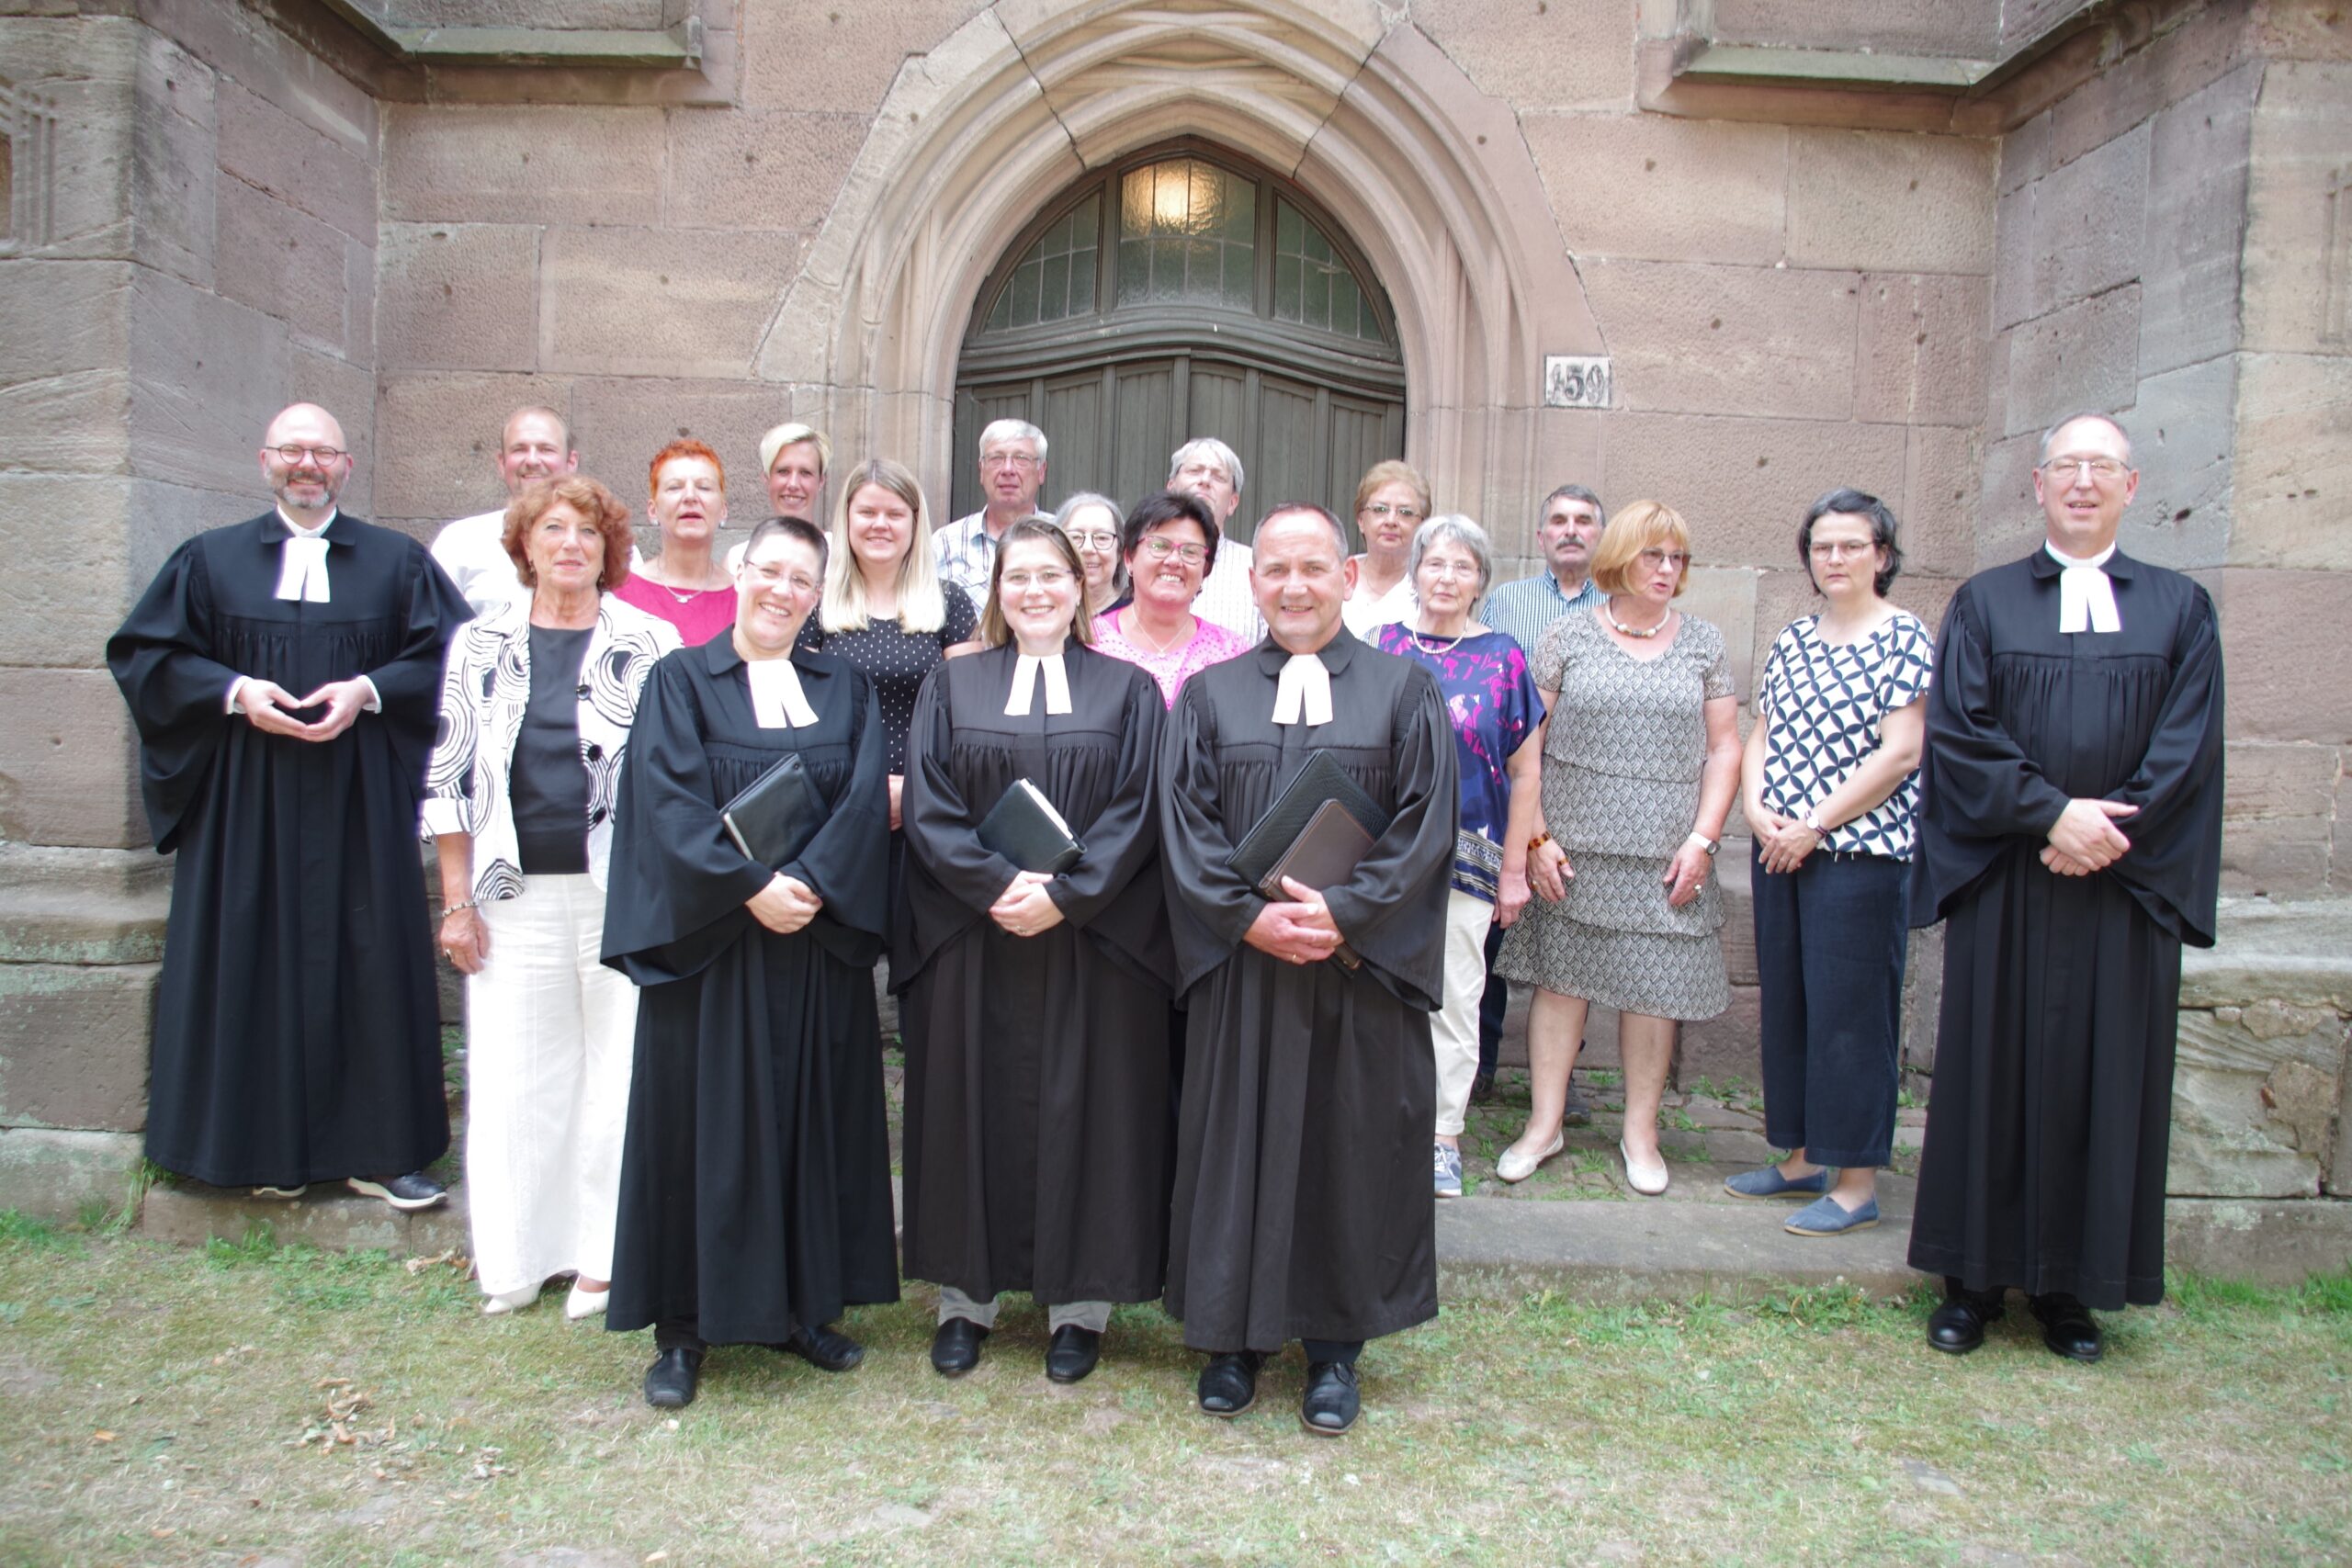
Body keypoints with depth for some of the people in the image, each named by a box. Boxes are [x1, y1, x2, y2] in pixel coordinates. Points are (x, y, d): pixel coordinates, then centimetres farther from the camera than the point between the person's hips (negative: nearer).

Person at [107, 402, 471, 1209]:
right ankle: (269, 1149, 12)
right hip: (246, 803, 1)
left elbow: (448, 655, 3)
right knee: (256, 963, 1)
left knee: (371, 962, -1)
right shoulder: (211, 559, 11)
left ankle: (378, 1150, 6)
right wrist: (233, 691, -9)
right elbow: (144, 654, 7)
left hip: (362, 805, 0)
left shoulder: (397, 560, 9)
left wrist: (368, 690, -12)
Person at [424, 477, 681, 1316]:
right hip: (516, 896, 2)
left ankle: (605, 1254, 18)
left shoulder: (651, 644, 1)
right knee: (512, 1078, 8)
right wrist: (457, 900, 2)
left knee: (620, 1073, 3)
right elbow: (448, 778, 7)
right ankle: (516, 1255, 24)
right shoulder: (482, 644, 7)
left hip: (622, 895, -2)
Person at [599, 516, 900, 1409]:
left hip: (819, 944, 3)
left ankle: (803, 1305, 22)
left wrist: (811, 885, -17)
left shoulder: (845, 691, 10)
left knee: (814, 1120, 8)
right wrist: (750, 887, -19)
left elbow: (863, 801, -3)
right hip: (707, 941, -3)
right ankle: (684, 1326, 15)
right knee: (701, 1122, 3)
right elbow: (669, 801, -10)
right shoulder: (682, 680, 2)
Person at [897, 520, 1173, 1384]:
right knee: (972, 1109, 7)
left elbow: (1137, 813, -3)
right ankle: (967, 1295, 20)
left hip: (1092, 946, -1)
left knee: (1080, 1111, 4)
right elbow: (928, 809, -1)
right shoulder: (953, 686, 8)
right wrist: (999, 884, -15)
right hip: (971, 944, 1)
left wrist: (1063, 896, -15)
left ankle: (1079, 1302, 17)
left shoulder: (1127, 690, 5)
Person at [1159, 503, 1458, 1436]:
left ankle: (1336, 1346, 21)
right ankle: (1233, 1337, 22)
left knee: (1351, 1149, 6)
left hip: (1363, 966, -1)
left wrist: (1345, 911, -16)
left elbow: (1426, 825, -4)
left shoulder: (1405, 691, 3)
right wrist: (1250, 915, -14)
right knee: (1236, 1142, 7)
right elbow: (1184, 824, 0)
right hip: (1240, 965, 1)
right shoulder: (1208, 695, 7)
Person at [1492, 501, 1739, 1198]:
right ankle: (1544, 1124, 16)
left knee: (1654, 989, 5)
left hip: (1665, 851, 1)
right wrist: (1535, 836, -6)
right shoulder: (1569, 635, 2)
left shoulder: (1703, 644, 8)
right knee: (1559, 977, 4)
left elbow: (1724, 749, 7)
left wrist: (1702, 839, -3)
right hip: (1573, 844, -1)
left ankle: (1640, 1131, 20)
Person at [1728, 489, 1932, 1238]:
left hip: (1860, 854, -7)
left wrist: (1815, 825, -13)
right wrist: (1757, 809, -5)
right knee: (1786, 1005, 11)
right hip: (1780, 852, 7)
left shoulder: (1904, 637, -6)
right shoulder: (1793, 638, 13)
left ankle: (1857, 1182, 7)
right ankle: (1803, 1157, 24)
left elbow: (1899, 754, -13)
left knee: (1850, 1012, -3)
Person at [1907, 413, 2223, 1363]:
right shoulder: (1984, 603, 7)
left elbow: (2187, 749, 0)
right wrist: (2052, 812, -15)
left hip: (2126, 889, 1)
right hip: (2004, 887, -1)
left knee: (2103, 1084, 5)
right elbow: (1957, 732, -4)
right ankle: (1976, 1276, 14)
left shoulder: (2179, 610, 9)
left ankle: (2073, 1285, 18)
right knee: (1991, 1074, 4)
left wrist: (2110, 831, -13)